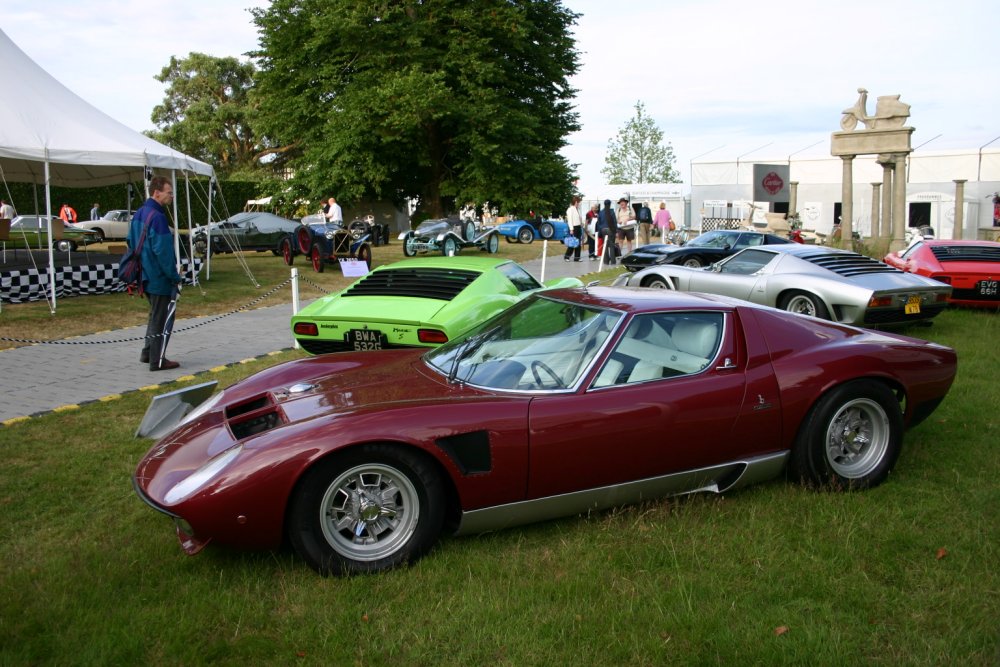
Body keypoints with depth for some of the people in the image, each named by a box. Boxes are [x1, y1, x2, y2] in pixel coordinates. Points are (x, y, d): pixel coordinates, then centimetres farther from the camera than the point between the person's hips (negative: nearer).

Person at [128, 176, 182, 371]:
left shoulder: (139, 214, 9)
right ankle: (158, 360, 5)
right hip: (161, 279, -9)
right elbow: (163, 252, -22)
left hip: (147, 276, 10)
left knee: (155, 314, 22)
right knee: (163, 319, 0)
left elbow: (131, 241, 18)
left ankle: (147, 353, 29)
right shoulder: (157, 217, -21)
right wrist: (175, 276, -14)